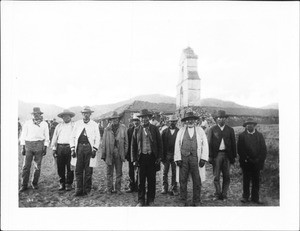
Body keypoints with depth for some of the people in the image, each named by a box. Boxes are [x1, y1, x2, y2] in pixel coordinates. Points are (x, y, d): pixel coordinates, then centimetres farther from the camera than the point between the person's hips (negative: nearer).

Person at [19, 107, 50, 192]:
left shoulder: (44, 124, 7)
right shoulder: (27, 123, 6)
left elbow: (46, 137, 9)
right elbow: (23, 136, 7)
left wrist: (45, 148, 2)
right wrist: (23, 147, 1)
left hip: (39, 145, 0)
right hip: (28, 144, 0)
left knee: (38, 166, 4)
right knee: (26, 166, -3)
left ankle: (34, 183, 18)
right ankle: (24, 185, 4)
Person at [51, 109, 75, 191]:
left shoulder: (74, 126, 7)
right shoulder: (58, 126, 17)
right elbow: (54, 138, 17)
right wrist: (54, 149, 9)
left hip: (70, 147, -3)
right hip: (60, 147, 3)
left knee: (70, 168, -1)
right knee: (60, 168, 4)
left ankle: (68, 184, 9)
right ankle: (62, 184, 15)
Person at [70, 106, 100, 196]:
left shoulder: (94, 125, 7)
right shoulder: (77, 123, 12)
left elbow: (97, 138, 5)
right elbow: (72, 137, 12)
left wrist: (94, 149, -5)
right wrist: (72, 148, 2)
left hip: (89, 147, -1)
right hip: (79, 147, 2)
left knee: (88, 171, 1)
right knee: (78, 170, 0)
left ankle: (87, 190, 11)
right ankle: (79, 190, 7)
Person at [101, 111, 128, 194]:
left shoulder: (123, 128, 4)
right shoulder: (107, 129, 3)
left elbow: (126, 141, 6)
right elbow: (104, 142, 5)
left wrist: (125, 152, 0)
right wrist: (103, 154, 2)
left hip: (119, 153, 1)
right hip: (109, 153, 0)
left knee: (119, 172, 7)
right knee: (109, 172, 5)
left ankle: (118, 189, 16)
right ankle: (109, 189, 14)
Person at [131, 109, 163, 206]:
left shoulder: (154, 129, 3)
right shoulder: (136, 130, 5)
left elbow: (160, 144, 5)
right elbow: (133, 146, 7)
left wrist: (159, 157, -3)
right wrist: (134, 159, 1)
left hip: (152, 157, 0)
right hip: (141, 157, 1)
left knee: (152, 180, 6)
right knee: (141, 180, 6)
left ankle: (150, 200, 18)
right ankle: (141, 201, 17)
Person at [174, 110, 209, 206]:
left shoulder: (200, 130, 9)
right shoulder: (181, 131, 9)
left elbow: (205, 145, 6)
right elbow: (177, 145, 7)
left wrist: (203, 158, -3)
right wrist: (178, 158, -2)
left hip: (195, 158, 0)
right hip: (183, 158, 0)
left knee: (197, 181, 1)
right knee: (182, 180, 2)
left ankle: (196, 201, 13)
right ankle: (183, 200, 13)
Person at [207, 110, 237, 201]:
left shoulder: (230, 130, 10)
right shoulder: (212, 130, 5)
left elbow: (233, 144, 10)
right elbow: (209, 143, 2)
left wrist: (233, 157, 4)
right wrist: (210, 156, -5)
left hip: (227, 155, 1)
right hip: (216, 155, -1)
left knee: (226, 176, 3)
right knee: (216, 176, 2)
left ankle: (224, 195, 14)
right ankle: (218, 194, 15)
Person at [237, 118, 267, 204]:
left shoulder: (259, 135, 11)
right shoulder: (242, 136, 5)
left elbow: (264, 149, 7)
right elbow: (240, 149, -1)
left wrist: (259, 160, -5)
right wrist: (246, 159, -11)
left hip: (257, 162, 2)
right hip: (246, 163, -2)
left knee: (256, 181, 4)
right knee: (246, 180, 3)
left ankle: (255, 198, 11)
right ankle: (245, 197, 11)